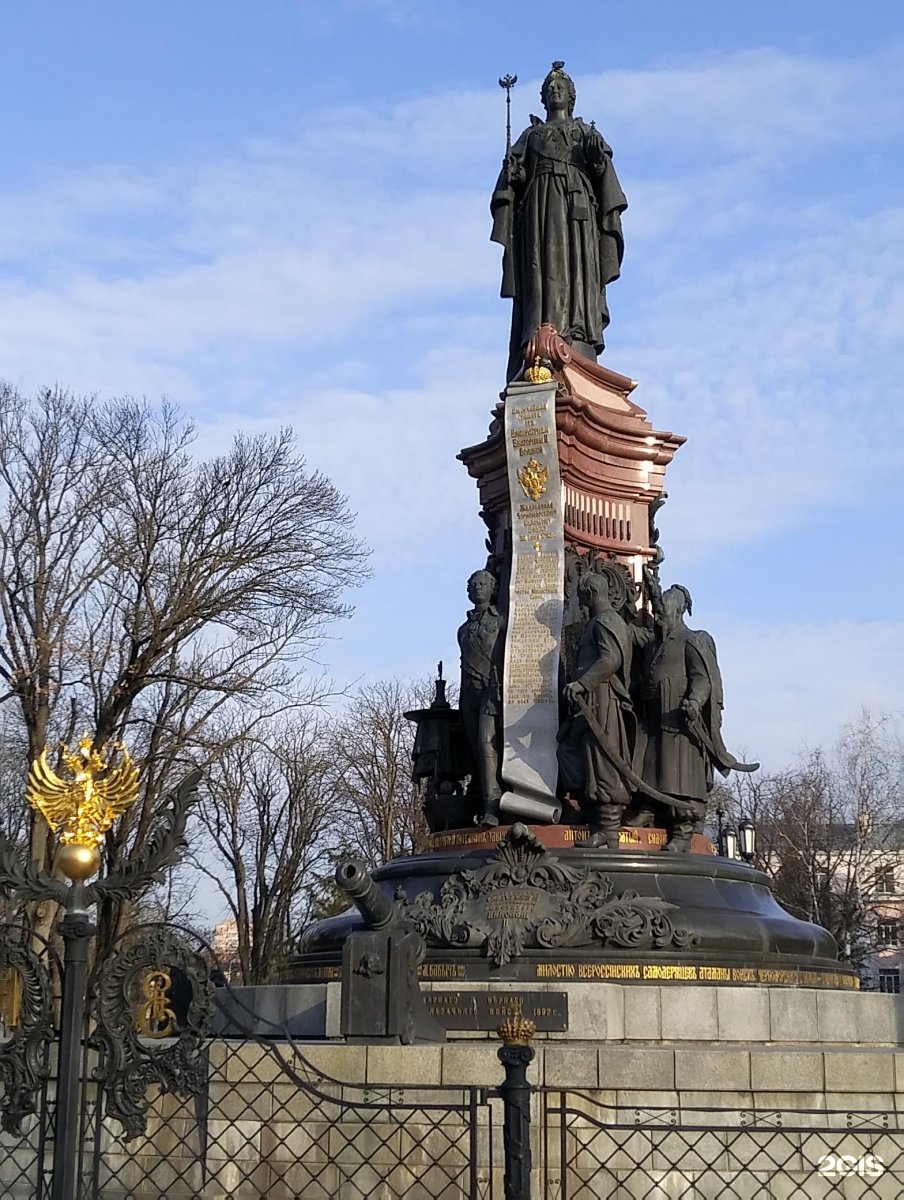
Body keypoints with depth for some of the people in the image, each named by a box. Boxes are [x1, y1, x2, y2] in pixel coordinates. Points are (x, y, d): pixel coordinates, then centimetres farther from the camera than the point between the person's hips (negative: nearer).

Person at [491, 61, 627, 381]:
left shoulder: (586, 132, 25)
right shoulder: (532, 134, 27)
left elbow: (603, 165, 7)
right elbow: (513, 170, 12)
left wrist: (596, 152, -15)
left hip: (577, 206, -1)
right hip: (540, 205, 1)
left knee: (576, 269, -16)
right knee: (542, 270, -15)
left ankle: (576, 351, -28)